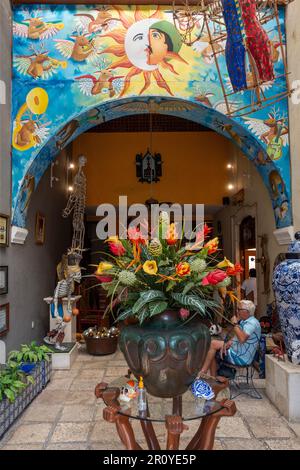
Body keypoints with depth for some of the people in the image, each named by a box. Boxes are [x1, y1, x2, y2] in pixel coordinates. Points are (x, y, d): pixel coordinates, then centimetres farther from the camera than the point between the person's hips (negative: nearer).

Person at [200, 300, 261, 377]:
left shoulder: (252, 323, -19)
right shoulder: (244, 321, 13)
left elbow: (242, 339, -34)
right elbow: (236, 337, 15)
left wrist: (235, 324, -22)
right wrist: (227, 343, -5)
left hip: (241, 358, -10)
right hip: (237, 352, 10)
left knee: (213, 344, -11)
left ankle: (203, 372, 0)